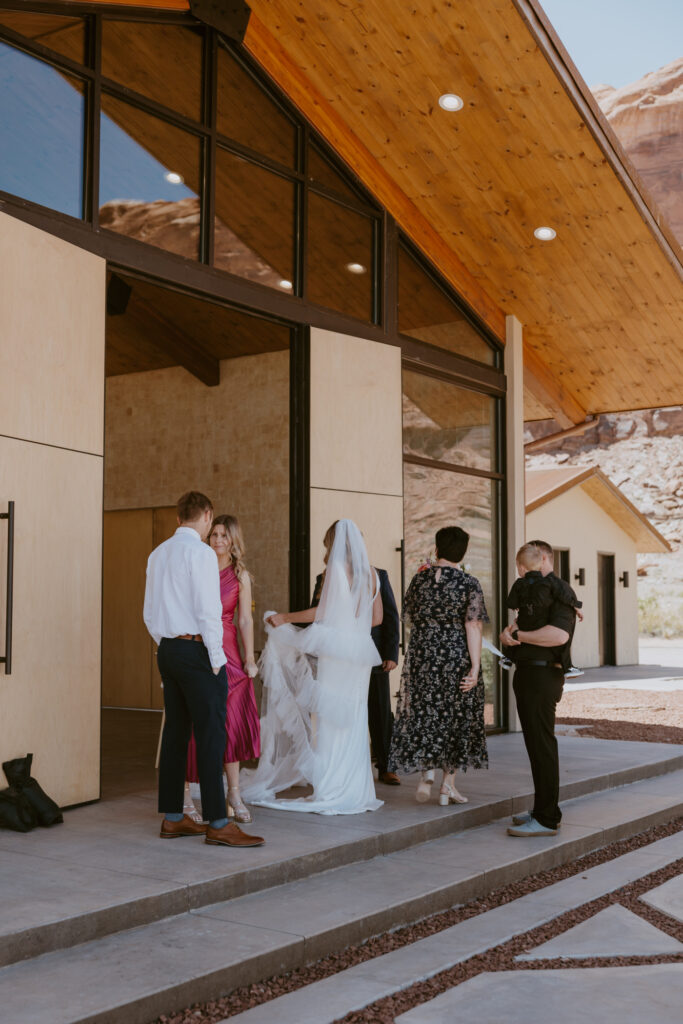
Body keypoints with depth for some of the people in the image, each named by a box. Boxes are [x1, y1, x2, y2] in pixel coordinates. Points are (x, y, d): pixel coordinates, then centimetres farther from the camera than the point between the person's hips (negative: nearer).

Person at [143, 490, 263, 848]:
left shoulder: (158, 554, 13)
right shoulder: (200, 552, -12)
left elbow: (150, 613, 16)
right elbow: (207, 610, -17)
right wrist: (217, 659, -11)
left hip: (168, 650, 8)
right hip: (196, 648, -8)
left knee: (175, 733, 11)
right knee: (210, 735, -6)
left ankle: (172, 818, 16)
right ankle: (218, 825, -5)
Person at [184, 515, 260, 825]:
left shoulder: (240, 576, 6)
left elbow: (245, 620, 3)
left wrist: (249, 658, -4)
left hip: (227, 653, 1)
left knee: (231, 722, 1)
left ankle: (234, 794, 12)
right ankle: (184, 795, 10)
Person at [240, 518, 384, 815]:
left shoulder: (335, 567, -6)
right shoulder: (369, 572, 11)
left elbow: (324, 611, -13)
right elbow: (377, 617, 13)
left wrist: (284, 618, -4)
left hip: (335, 650, -6)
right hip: (360, 652, 6)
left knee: (328, 719, -1)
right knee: (352, 721, 10)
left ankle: (331, 792, 1)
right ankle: (354, 789, 12)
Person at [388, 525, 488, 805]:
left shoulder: (420, 578, 0)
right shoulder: (469, 584, -9)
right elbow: (473, 628, -14)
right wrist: (475, 668, -15)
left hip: (422, 656, 2)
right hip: (456, 657, -2)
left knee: (423, 714, 14)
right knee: (455, 718, 10)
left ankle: (426, 774, -2)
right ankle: (448, 785, 13)